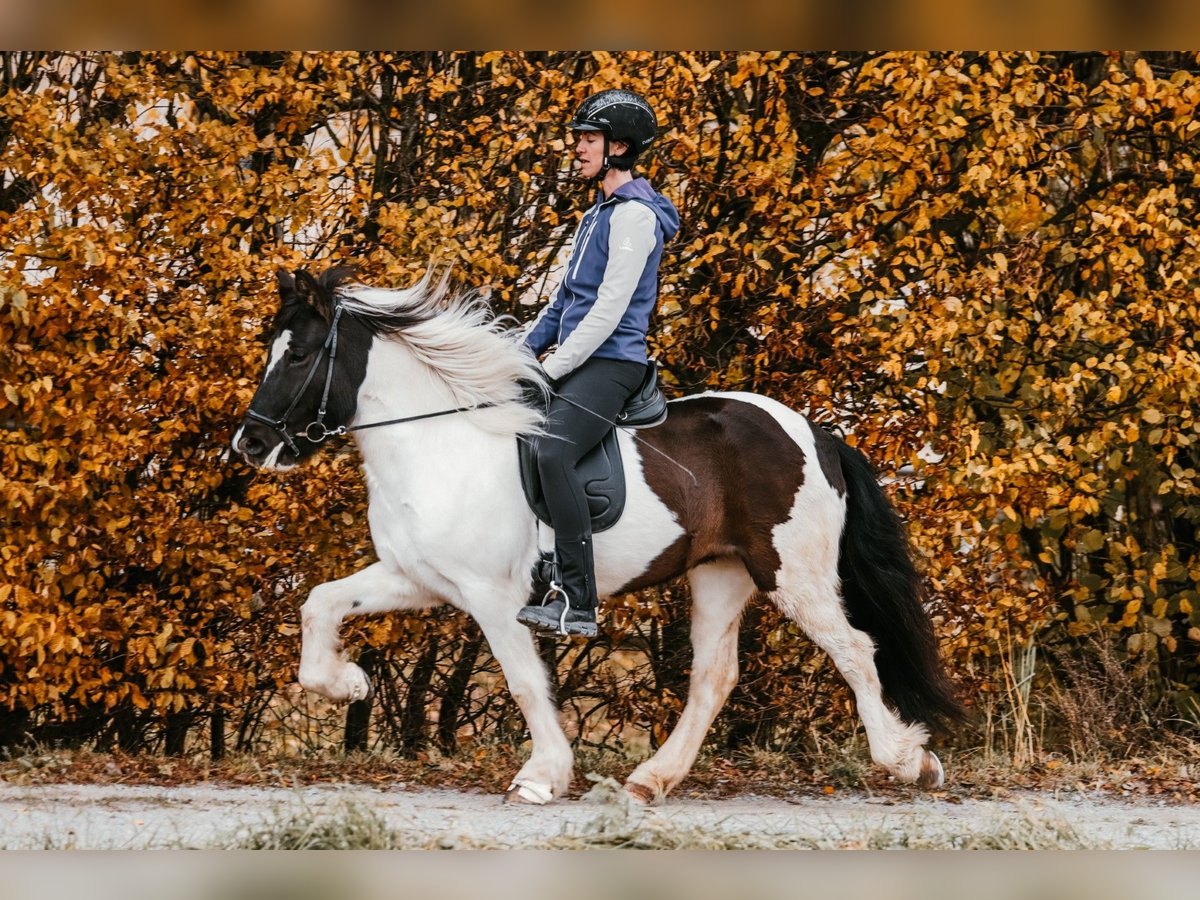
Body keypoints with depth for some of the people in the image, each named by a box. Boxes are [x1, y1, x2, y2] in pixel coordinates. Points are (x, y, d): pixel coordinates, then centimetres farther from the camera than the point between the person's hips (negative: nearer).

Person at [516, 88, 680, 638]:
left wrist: (552, 369, -16)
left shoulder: (634, 214, -11)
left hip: (610, 362, -11)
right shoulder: (599, 213, 21)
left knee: (552, 454, -31)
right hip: (579, 362, 11)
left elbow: (610, 308, -17)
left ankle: (578, 603, -33)